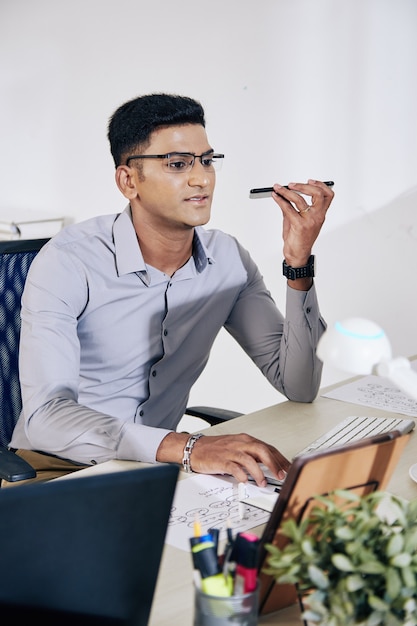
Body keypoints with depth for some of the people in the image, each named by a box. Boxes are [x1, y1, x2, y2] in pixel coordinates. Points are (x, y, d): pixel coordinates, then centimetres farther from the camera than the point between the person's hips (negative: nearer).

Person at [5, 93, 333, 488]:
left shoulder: (227, 259, -2)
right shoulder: (68, 263, -19)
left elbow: (298, 387, -3)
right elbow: (46, 416, -30)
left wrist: (298, 260, -14)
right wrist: (187, 448, -42)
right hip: (57, 468, -5)